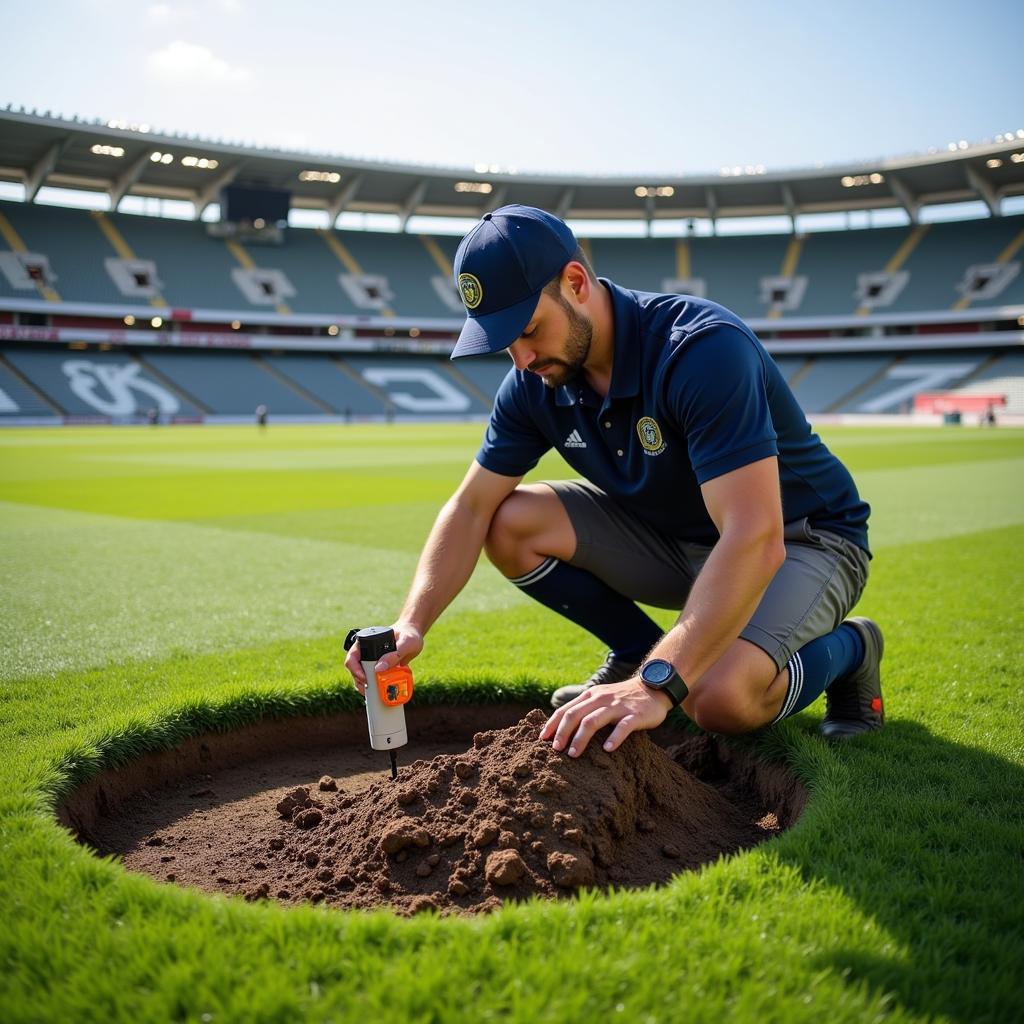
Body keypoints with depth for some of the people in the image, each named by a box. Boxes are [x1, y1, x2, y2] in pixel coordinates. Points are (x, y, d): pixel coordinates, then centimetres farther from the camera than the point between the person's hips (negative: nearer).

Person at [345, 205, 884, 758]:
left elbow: (755, 540, -40)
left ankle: (844, 650, 1)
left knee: (721, 698, -33)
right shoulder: (534, 382, -10)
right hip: (673, 536, 6)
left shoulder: (704, 348, -32)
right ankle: (638, 651, 9)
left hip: (802, 538, -6)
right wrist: (411, 624, -22)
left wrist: (657, 683, -47)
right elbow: (471, 508, -6)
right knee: (512, 524, -13)